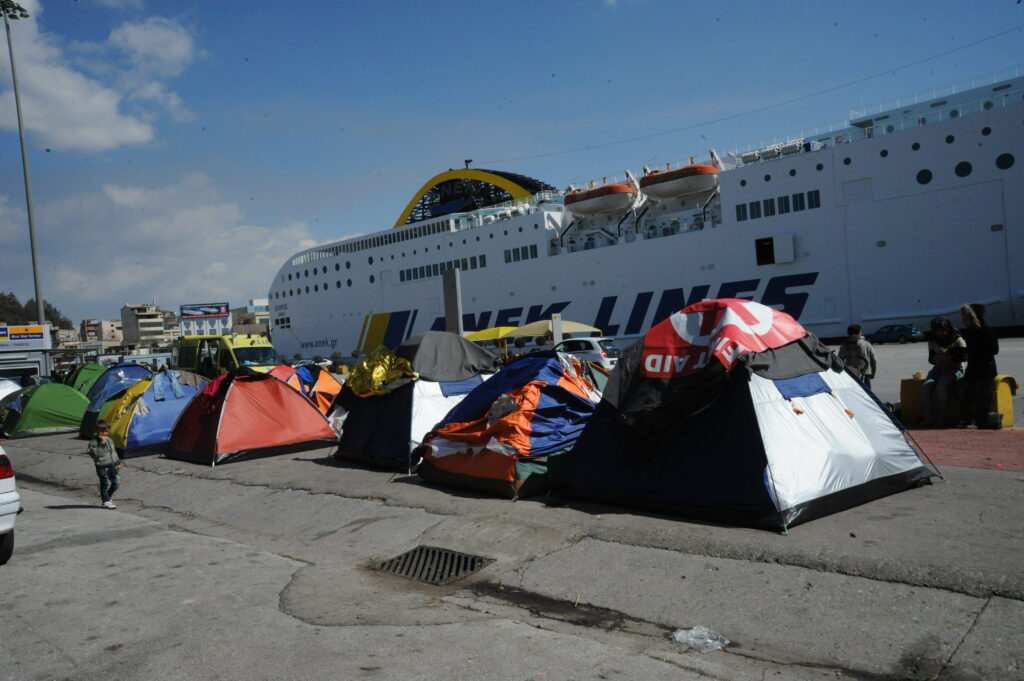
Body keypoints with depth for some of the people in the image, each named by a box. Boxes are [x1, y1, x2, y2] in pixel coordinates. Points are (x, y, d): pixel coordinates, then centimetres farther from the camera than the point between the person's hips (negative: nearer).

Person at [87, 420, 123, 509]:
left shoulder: (109, 440, 14)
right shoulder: (93, 442, -10)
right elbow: (96, 453, -25)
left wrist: (119, 463, 20)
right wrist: (102, 443, -28)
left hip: (113, 465, 7)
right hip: (102, 467, -7)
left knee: (116, 482, 5)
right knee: (105, 484, 0)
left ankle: (109, 496, 29)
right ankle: (106, 501, 13)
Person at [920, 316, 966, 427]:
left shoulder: (956, 339, -4)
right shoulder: (932, 341, 10)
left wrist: (949, 353, -20)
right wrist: (936, 358, -12)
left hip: (953, 369, -5)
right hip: (938, 368, 5)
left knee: (941, 387, -32)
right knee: (926, 386, -22)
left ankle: (942, 419, -23)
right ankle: (929, 418, -19)